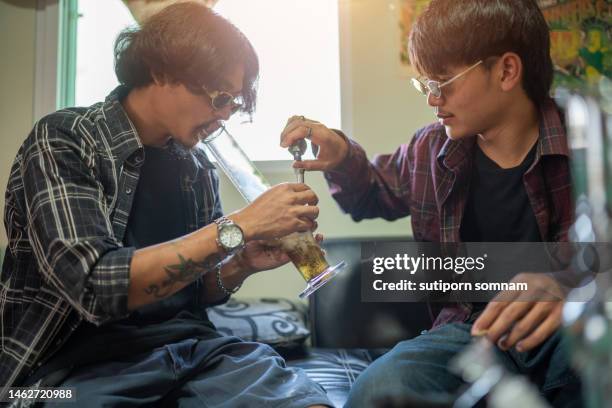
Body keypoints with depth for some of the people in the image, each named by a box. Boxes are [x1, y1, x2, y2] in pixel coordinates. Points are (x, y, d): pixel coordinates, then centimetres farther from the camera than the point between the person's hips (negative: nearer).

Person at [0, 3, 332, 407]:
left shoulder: (196, 164, 7)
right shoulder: (64, 140, -9)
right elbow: (94, 285, -23)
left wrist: (241, 264, -7)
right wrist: (238, 226, -24)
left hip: (185, 342, 4)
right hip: (85, 356, -3)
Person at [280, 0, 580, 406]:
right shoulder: (431, 150, 5)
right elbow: (376, 191, 25)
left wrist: (567, 284, -38)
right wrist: (343, 158, 1)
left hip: (572, 327, -2)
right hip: (474, 329, 3)